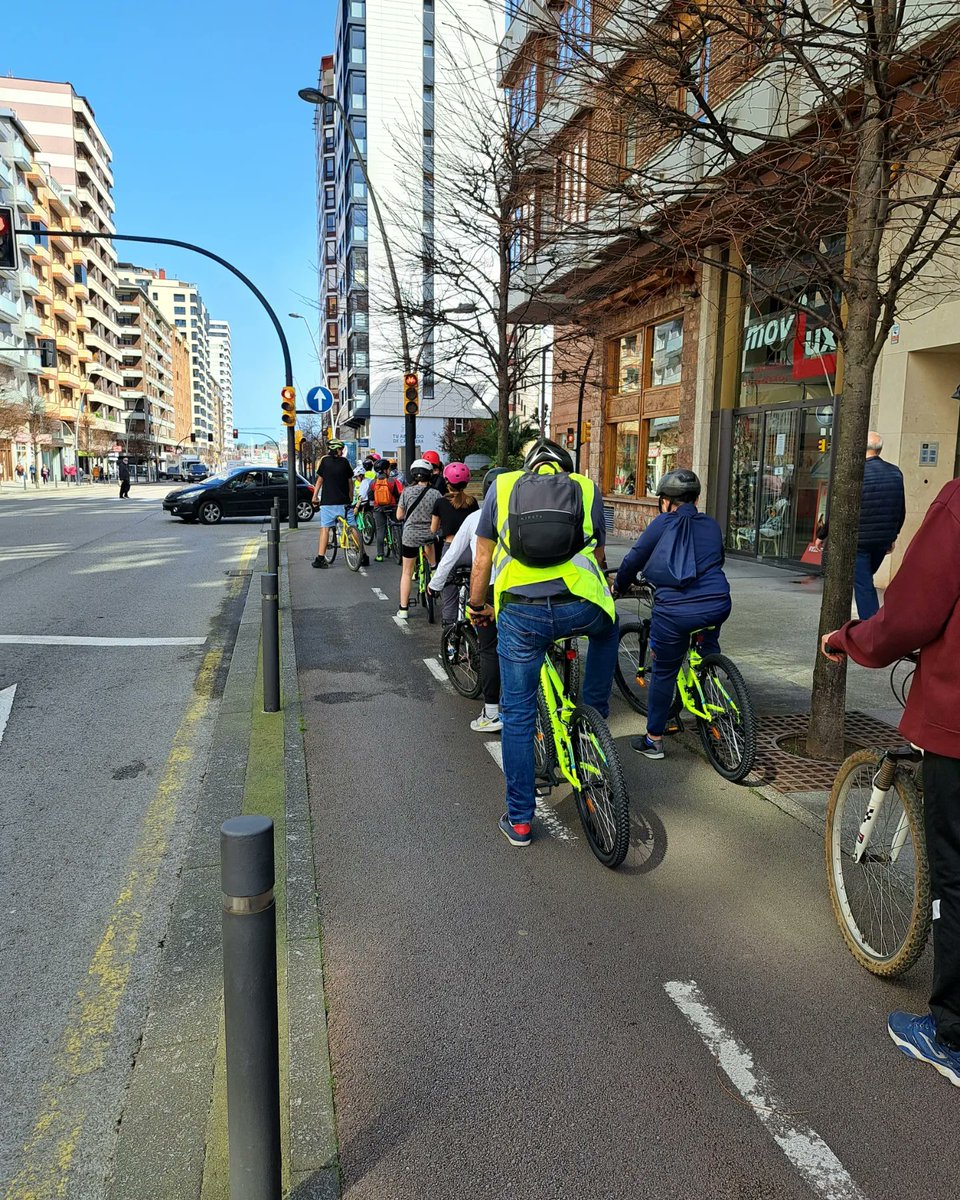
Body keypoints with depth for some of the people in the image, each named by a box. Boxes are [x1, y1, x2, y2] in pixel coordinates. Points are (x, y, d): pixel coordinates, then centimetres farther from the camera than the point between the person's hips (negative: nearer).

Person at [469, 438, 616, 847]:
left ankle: (519, 819, 22)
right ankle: (594, 715, 39)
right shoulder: (587, 489, 18)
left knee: (517, 716, 14)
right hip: (579, 608, 0)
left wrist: (477, 606, 32)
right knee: (606, 626, 37)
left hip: (520, 613, 0)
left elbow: (483, 559, 17)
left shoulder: (502, 487, 17)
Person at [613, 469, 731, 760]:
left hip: (674, 613, -4)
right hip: (718, 606, 4)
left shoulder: (662, 524, 2)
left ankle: (653, 740, 21)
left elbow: (633, 561, 8)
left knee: (664, 674, 11)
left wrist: (617, 588, 26)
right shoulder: (711, 525, 14)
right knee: (708, 641, 39)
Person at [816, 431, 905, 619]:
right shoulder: (895, 473, 4)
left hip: (858, 540, -6)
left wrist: (822, 536, -1)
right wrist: (893, 536, 24)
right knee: (865, 581, 21)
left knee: (862, 585, 0)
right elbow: (901, 510, 11)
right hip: (883, 540, 6)